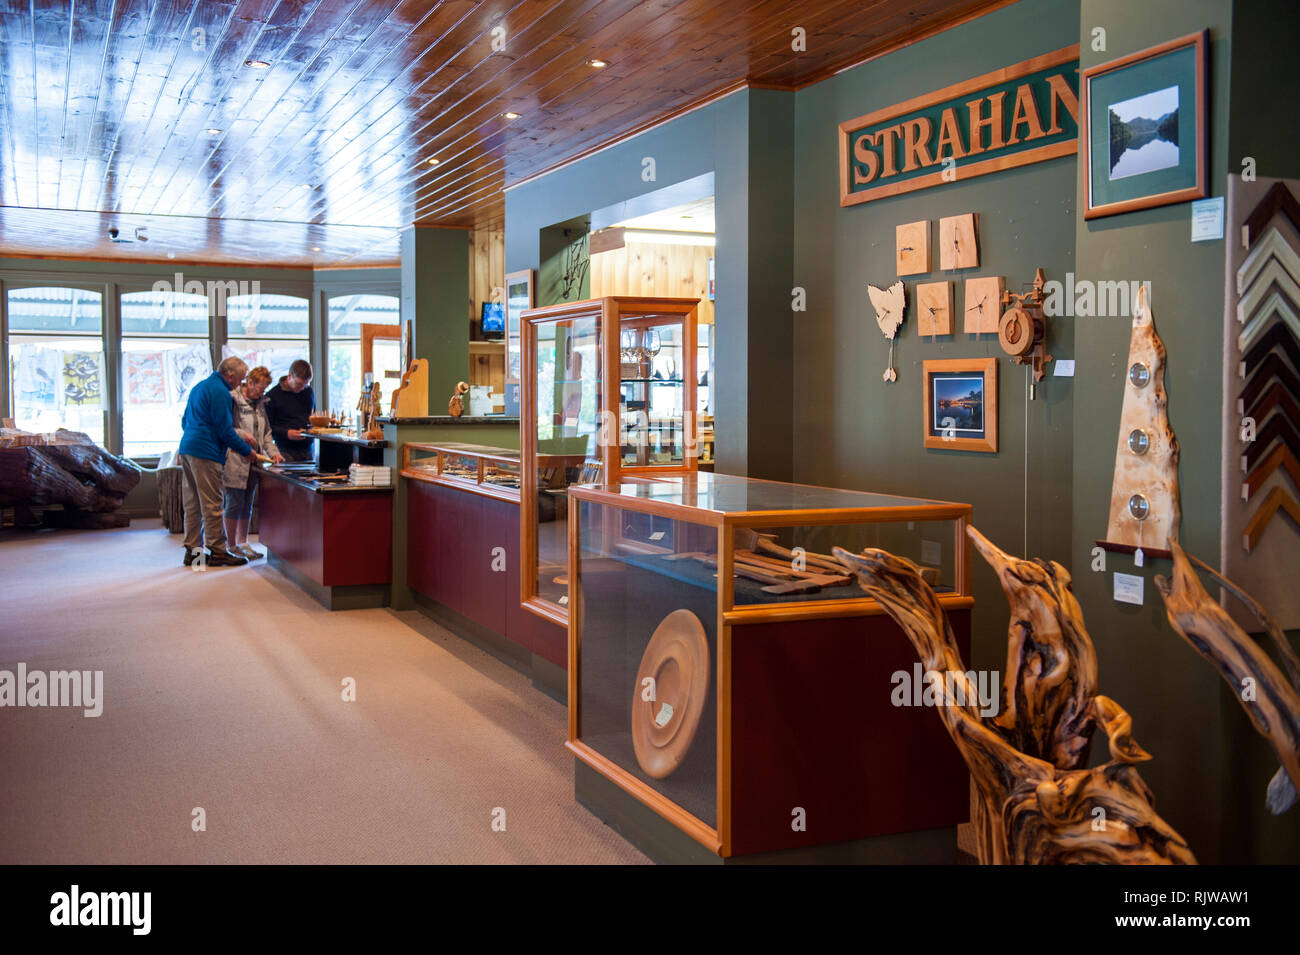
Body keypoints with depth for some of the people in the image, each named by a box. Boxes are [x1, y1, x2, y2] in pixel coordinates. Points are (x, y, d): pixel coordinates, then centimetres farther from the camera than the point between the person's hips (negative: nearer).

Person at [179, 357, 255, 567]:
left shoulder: (200, 386, 20)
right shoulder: (220, 392, -12)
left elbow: (185, 421, 26)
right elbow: (225, 431, -14)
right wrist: (247, 451, -4)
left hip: (187, 449, 10)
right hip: (206, 454, -10)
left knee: (192, 504, 11)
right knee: (212, 505, -5)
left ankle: (192, 550, 15)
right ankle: (218, 552, -1)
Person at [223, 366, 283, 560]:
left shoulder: (260, 403, 16)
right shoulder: (232, 400, -9)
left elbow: (266, 432, 20)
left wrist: (272, 451, 7)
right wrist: (244, 435, -20)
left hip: (253, 461, 7)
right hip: (235, 461, -7)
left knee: (247, 505, 12)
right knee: (234, 504, -2)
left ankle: (243, 543, 21)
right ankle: (231, 546, 6)